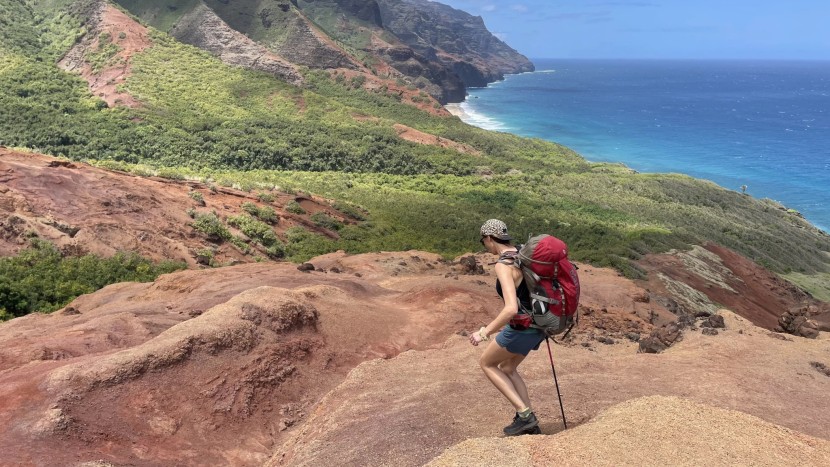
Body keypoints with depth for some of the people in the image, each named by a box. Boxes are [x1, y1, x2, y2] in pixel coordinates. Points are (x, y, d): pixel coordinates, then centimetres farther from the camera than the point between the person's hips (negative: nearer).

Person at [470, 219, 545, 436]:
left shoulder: (503, 265, -24)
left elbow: (511, 309, -33)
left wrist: (484, 332, -24)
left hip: (522, 329, -9)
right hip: (537, 324, 9)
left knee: (486, 363, 15)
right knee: (507, 368, 26)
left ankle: (524, 414, 11)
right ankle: (529, 421, 25)